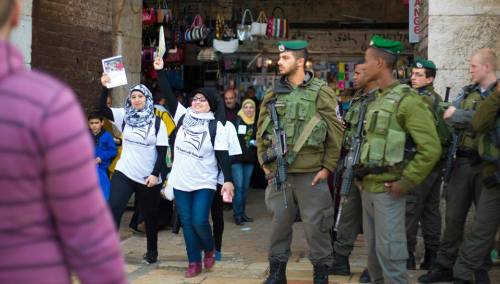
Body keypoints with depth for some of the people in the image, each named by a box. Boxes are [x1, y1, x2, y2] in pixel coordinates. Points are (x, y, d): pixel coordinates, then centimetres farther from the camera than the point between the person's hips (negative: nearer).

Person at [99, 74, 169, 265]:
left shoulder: (157, 123, -5)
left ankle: (152, 252, 29)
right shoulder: (124, 117, 3)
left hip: (148, 177, -1)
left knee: (150, 215, 11)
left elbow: (162, 151, -6)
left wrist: (155, 174, -14)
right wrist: (105, 88, -21)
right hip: (124, 173, 2)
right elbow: (102, 109, -9)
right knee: (113, 210, -13)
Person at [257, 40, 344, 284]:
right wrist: (264, 161, 8)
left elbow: (335, 133, -4)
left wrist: (328, 167, -7)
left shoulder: (321, 92, -4)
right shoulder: (273, 95, 9)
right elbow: (261, 130, 15)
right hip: (278, 173, 4)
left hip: (311, 174, -4)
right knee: (280, 223, 12)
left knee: (315, 226, 2)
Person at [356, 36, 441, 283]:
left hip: (387, 189, -9)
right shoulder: (377, 100, 14)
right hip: (368, 187, 9)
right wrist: (361, 173, 14)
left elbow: (431, 148, -18)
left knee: (389, 251, -6)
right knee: (372, 249, 16)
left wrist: (406, 182, -17)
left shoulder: (407, 99, -13)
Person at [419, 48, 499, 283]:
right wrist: (475, 121, -15)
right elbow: (450, 121, 2)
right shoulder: (466, 92, 10)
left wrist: (459, 115, -15)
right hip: (464, 161, 4)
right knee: (454, 215, 7)